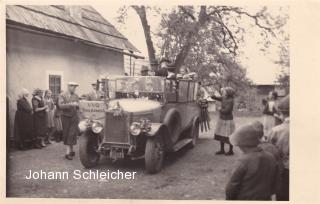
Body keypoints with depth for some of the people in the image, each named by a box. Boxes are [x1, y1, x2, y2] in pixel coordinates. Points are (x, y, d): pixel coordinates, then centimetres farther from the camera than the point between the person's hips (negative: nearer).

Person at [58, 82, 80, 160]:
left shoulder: (76, 96, 9)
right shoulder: (62, 95, -2)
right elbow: (60, 105, -16)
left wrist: (77, 105, -8)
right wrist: (70, 104, -25)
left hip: (74, 117, 1)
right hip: (65, 117, -1)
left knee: (72, 134, -6)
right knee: (66, 134, 5)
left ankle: (68, 153, 0)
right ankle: (71, 150, 17)